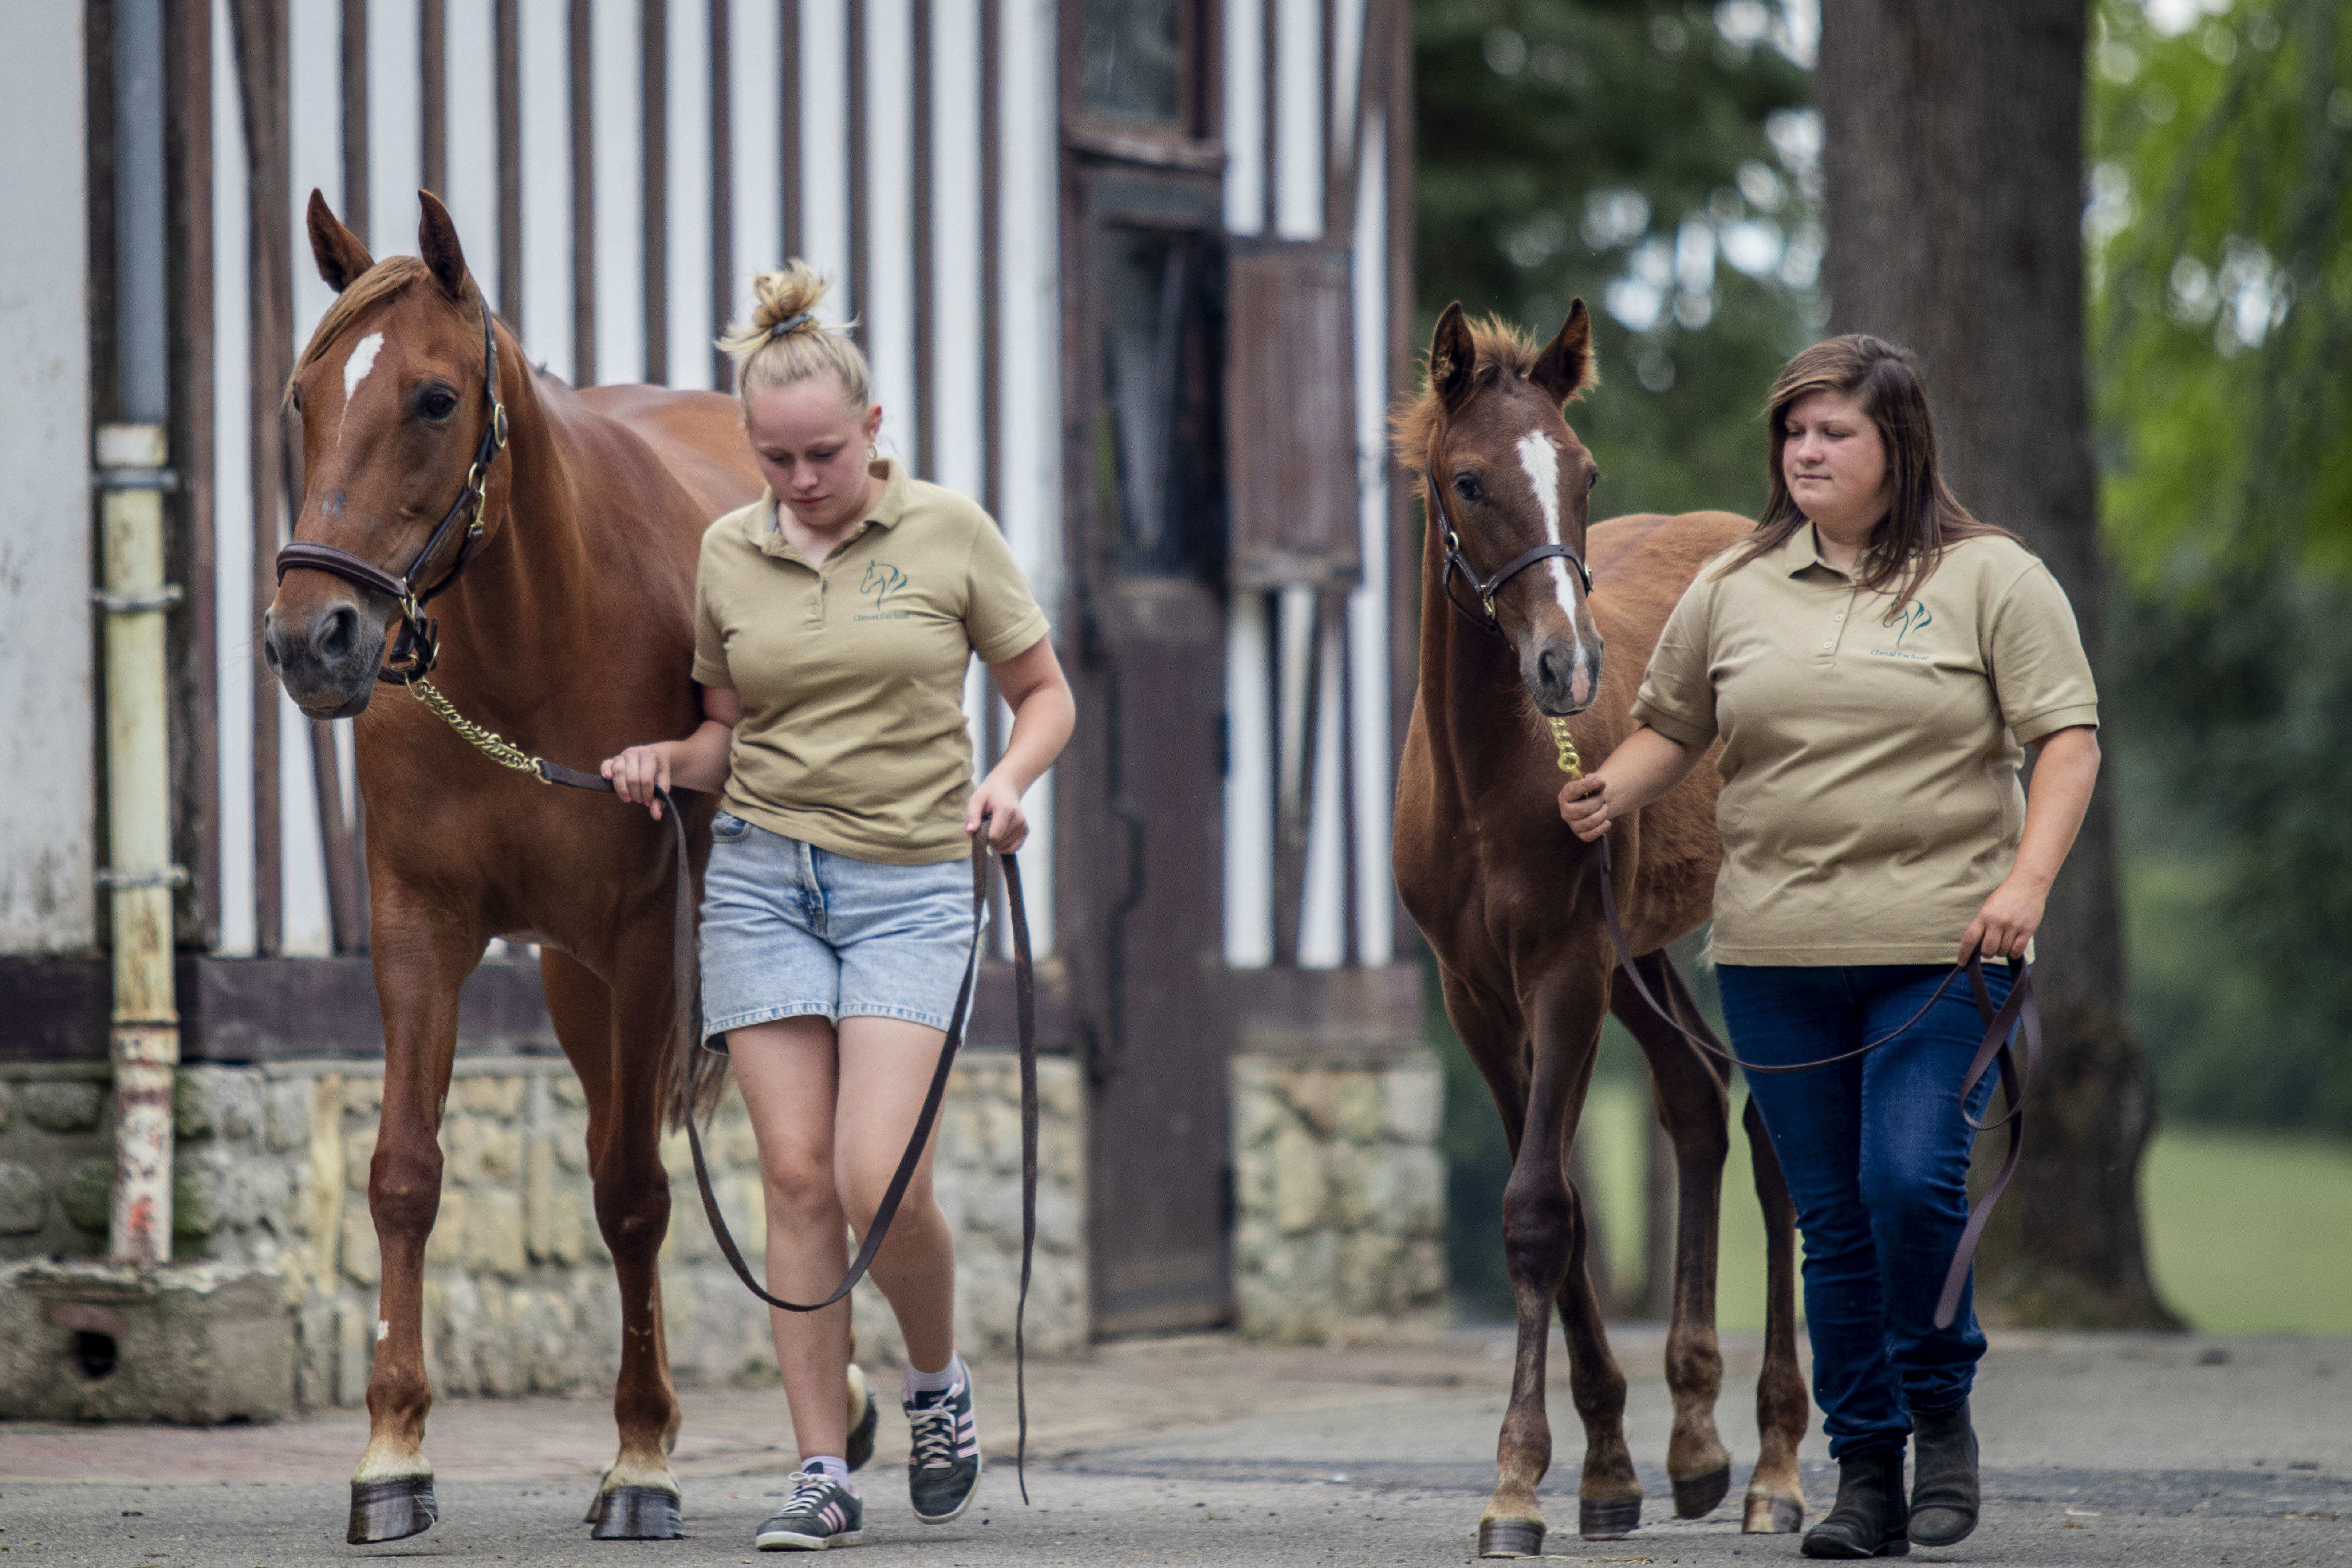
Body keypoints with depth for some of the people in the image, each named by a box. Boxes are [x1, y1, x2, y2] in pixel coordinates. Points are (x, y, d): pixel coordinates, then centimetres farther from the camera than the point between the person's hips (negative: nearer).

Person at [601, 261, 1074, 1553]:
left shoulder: (949, 532, -2)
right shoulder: (728, 555, 6)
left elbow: (1043, 691, 5)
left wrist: (1010, 779, -14)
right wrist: (666, 761, -4)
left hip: (908, 880, -3)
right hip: (763, 874, 3)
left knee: (878, 1179, -14)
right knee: (797, 1175, -3)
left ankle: (938, 1381, 15)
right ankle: (822, 1473, 2)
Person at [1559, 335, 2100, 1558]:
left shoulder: (1991, 580, 0)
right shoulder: (1734, 590, 10)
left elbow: (2067, 735, -3)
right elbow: (1670, 726, 18)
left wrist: (2027, 881, -16)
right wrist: (1606, 795, -2)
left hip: (1941, 946, -3)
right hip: (1777, 953, 3)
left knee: (1912, 1179, -17)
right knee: (1831, 1217, 5)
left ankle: (1942, 1411, 7)